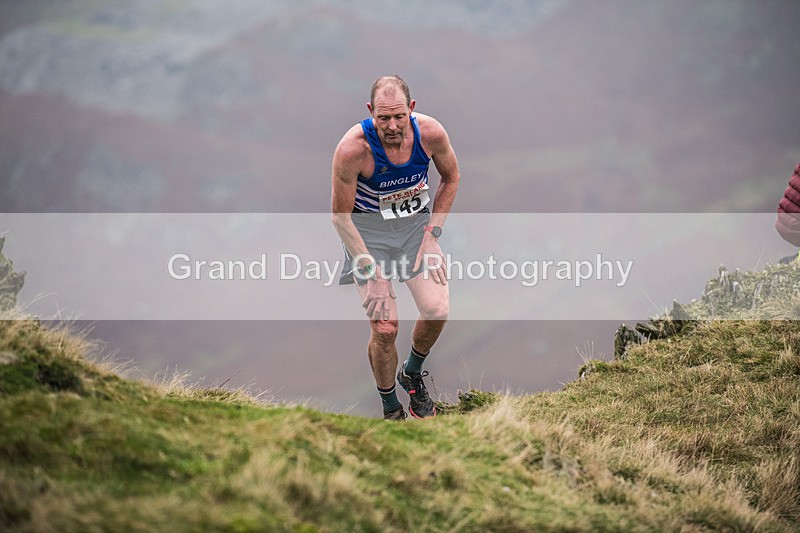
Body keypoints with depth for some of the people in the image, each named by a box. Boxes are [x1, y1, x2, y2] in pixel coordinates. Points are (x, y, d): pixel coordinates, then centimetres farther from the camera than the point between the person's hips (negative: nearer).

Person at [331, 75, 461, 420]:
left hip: (417, 220, 3)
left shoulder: (430, 133, -19)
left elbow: (450, 178, 3)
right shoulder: (353, 149, -29)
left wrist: (431, 234, -4)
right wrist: (371, 274, -18)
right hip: (367, 228, -3)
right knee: (384, 327, -13)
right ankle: (390, 408, 13)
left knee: (437, 310, -13)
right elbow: (341, 215, -17)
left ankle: (412, 375, 20)